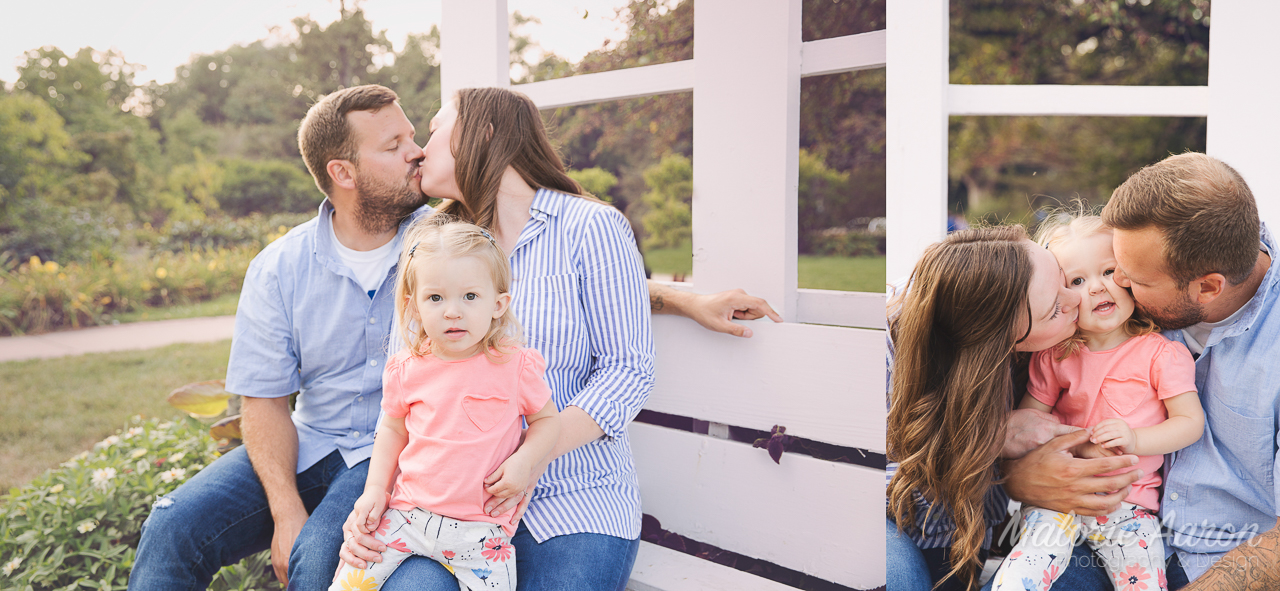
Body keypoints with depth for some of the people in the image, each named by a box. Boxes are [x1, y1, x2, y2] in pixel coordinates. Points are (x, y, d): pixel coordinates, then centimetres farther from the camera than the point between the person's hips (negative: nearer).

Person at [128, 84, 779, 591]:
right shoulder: (278, 270, -3)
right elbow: (265, 401, -1)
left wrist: (682, 300, -13)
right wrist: (286, 512, -13)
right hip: (307, 443, 3)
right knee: (175, 527, -15)